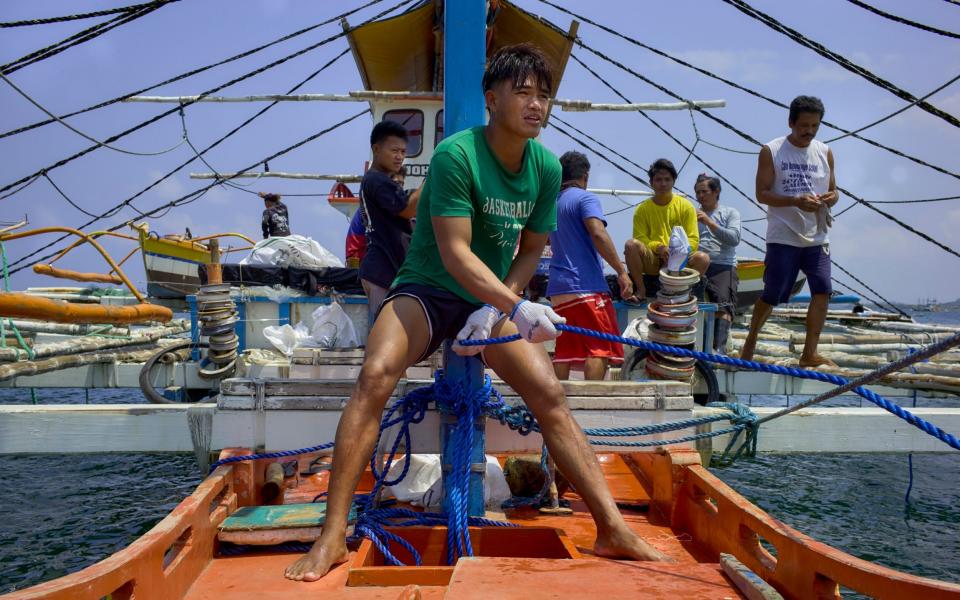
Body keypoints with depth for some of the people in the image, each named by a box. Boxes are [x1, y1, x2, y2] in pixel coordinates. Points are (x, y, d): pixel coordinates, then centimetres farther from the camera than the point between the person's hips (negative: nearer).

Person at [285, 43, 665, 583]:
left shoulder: (547, 168, -3)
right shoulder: (457, 154, -20)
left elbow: (531, 252, 4)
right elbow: (455, 254, -26)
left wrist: (495, 309, -11)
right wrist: (519, 308, -36)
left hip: (496, 300, 5)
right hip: (428, 290, -4)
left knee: (550, 395, -8)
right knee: (375, 376, -28)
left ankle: (613, 528, -2)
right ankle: (333, 538, -23)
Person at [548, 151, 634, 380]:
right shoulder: (585, 198, -3)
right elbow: (598, 234, -18)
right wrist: (622, 271, -18)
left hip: (558, 289, 7)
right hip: (587, 286, -7)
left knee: (564, 350, 7)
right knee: (600, 348, -6)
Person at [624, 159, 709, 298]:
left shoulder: (686, 206, 4)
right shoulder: (642, 209, 4)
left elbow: (693, 240, 0)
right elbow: (640, 238, -2)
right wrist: (658, 247, -22)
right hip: (652, 260, 0)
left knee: (703, 258, -31)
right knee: (631, 244, -30)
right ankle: (641, 289, -15)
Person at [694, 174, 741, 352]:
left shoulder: (730, 213, 19)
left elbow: (734, 239, 1)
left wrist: (709, 222, -6)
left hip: (723, 266, -1)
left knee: (723, 308, -27)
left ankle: (718, 350, -37)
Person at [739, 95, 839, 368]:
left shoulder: (825, 152, 10)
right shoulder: (771, 151, -2)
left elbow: (833, 191, 15)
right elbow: (762, 193, -6)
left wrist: (830, 198, -10)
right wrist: (797, 201, -19)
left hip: (816, 236, 4)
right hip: (782, 237, -4)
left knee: (822, 291, -7)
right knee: (771, 294, 1)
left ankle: (809, 353, 3)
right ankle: (751, 339, 25)